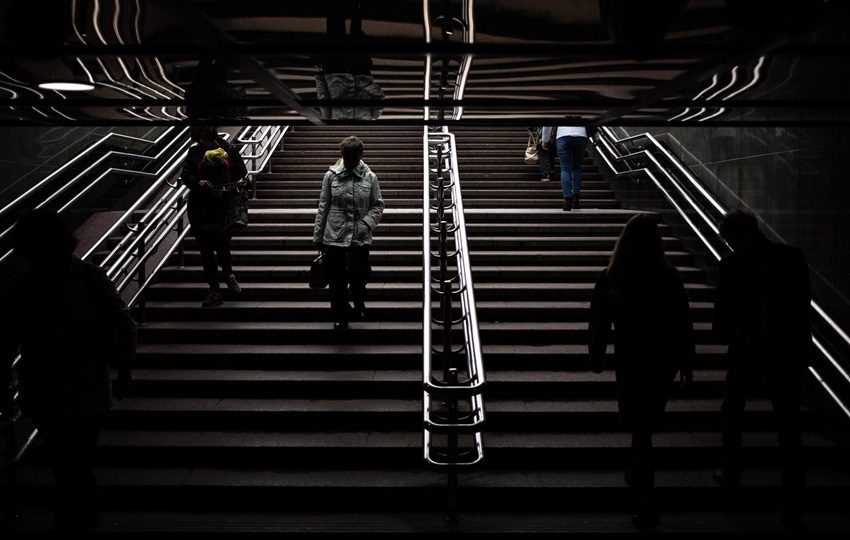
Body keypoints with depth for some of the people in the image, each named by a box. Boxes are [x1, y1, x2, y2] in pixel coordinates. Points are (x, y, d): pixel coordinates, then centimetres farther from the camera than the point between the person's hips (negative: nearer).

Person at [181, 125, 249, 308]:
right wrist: (198, 182, -19)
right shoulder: (194, 153, 7)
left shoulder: (229, 151, 4)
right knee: (206, 250, 5)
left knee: (222, 245, 0)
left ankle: (228, 274, 34)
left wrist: (242, 181, -14)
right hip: (199, 208, 2)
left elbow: (242, 173, 8)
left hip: (224, 206, -2)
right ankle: (214, 290, 16)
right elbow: (185, 175, 0)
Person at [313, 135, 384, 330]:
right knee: (337, 279, 6)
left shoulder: (370, 177, 0)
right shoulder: (331, 176, 0)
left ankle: (359, 304, 32)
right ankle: (340, 317, 22)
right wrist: (318, 236, 4)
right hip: (334, 237, 0)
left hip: (360, 238, 0)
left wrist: (367, 224, -12)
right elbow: (323, 207, 3)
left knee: (358, 276, 2)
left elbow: (378, 205, 5)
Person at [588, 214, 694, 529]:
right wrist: (686, 362, 8)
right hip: (665, 360, 2)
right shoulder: (670, 278, -7)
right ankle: (637, 474, 41)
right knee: (646, 423, 21)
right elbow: (684, 324, -2)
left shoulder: (609, 279, -9)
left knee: (639, 428, 8)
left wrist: (596, 358, 10)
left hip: (630, 361, -2)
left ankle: (647, 505, 5)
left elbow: (599, 323, -2)